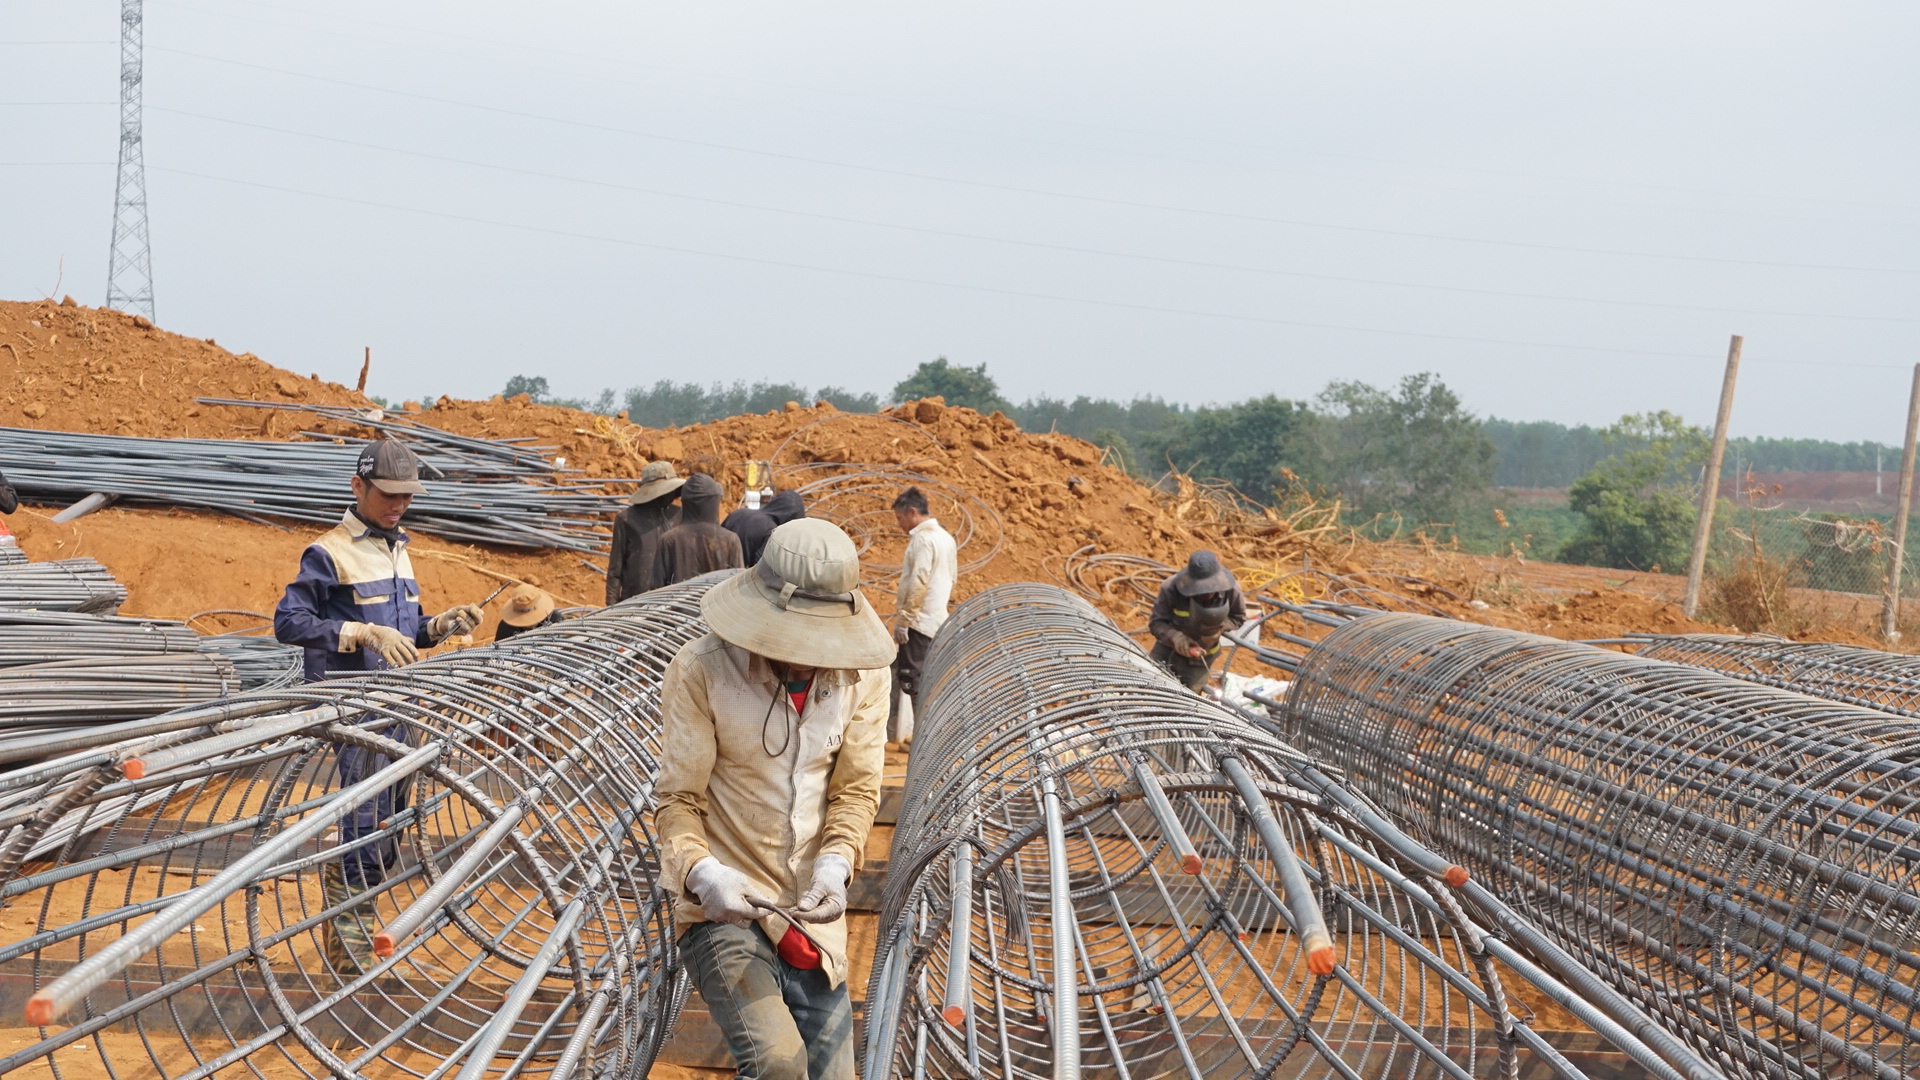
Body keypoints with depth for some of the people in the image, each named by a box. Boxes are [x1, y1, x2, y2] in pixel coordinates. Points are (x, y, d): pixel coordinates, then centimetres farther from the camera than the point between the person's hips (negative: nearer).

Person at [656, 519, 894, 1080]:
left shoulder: (863, 673, -3)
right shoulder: (700, 672, -14)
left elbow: (857, 788, 0)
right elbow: (679, 799, -10)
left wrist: (835, 864, -19)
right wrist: (701, 873, -29)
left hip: (814, 915, 5)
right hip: (723, 910, -5)